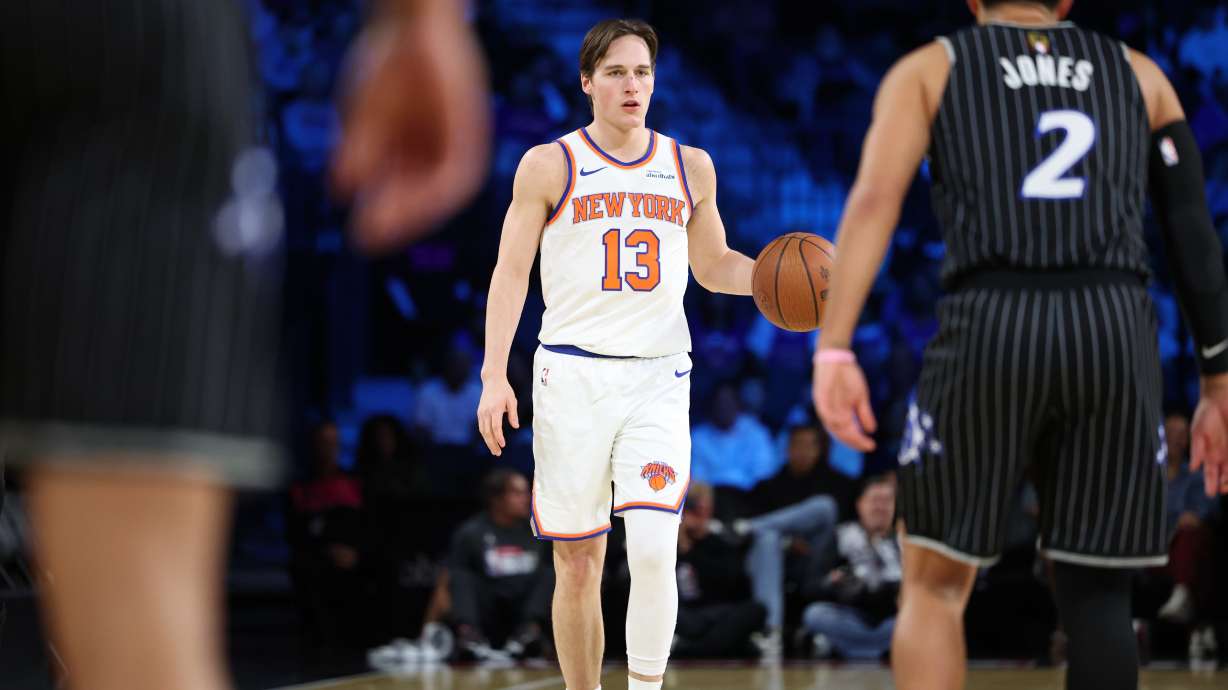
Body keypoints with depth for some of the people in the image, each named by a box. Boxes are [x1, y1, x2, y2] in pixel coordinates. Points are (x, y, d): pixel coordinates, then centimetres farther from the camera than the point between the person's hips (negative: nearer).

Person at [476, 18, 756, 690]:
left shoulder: (690, 167, 11)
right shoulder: (549, 166, 2)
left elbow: (713, 266, 21)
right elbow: (511, 273, 2)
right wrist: (494, 375, -8)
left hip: (658, 377, 1)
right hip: (573, 375, -1)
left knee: (653, 550, -16)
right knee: (577, 565, 2)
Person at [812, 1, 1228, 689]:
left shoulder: (929, 69, 17)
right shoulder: (1138, 73, 23)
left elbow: (875, 199, 0)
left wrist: (835, 350, -7)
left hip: (990, 326, -1)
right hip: (1116, 329, 2)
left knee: (936, 587, 11)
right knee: (1098, 593, 10)